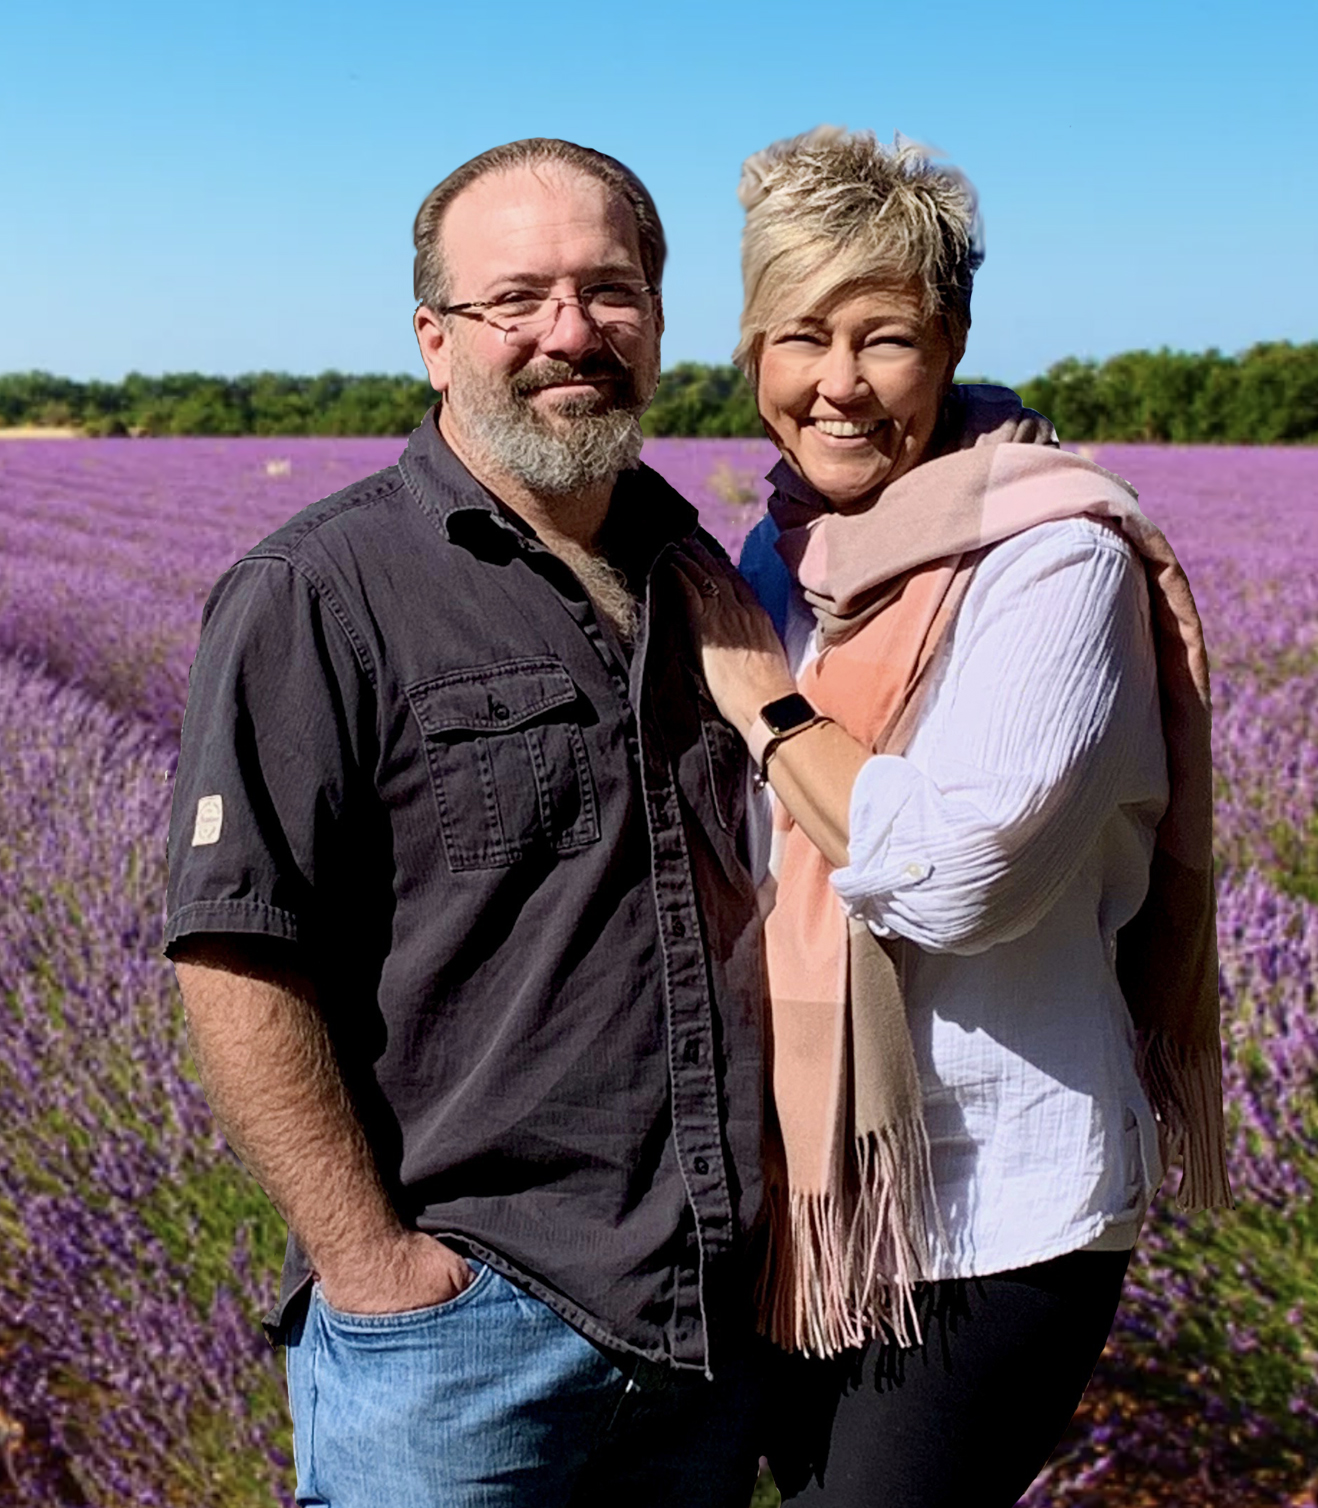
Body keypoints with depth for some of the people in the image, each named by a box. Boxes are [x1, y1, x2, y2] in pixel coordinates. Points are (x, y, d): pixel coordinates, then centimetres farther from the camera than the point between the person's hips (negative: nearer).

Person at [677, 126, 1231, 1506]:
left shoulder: (1052, 558, -15)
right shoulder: (778, 556, 7)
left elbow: (956, 871, -29)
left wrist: (760, 697, -18)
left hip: (993, 1212, -7)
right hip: (810, 1187, 8)